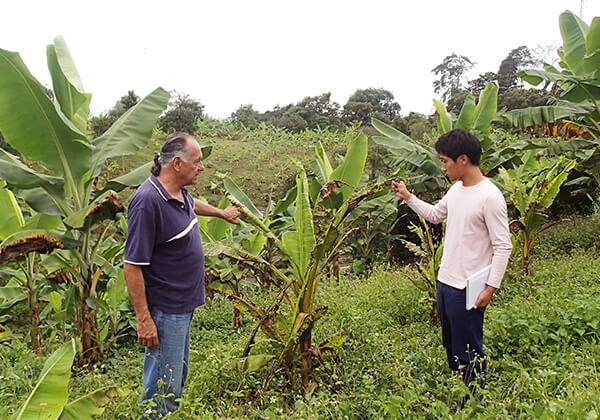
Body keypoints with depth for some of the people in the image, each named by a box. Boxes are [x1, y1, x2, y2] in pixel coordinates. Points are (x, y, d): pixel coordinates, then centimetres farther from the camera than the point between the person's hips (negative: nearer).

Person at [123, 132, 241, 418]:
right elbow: (132, 266, -24)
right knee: (164, 386, 2)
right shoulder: (148, 202, -25)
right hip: (164, 310, -10)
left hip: (183, 304, 10)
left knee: (179, 375, 24)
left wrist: (222, 212, 44)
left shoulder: (178, 191, 2)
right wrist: (144, 320, -22)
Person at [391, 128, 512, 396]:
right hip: (445, 281, 9)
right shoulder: (456, 189, 8)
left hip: (467, 289, -9)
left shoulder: (490, 197, -18)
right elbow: (435, 215, 26)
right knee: (450, 346, 22)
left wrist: (492, 286, -19)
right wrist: (407, 197, 20)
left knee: (468, 353, 4)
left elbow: (503, 246, -17)